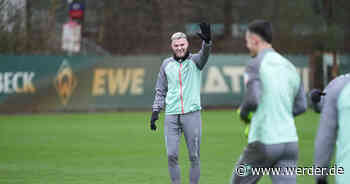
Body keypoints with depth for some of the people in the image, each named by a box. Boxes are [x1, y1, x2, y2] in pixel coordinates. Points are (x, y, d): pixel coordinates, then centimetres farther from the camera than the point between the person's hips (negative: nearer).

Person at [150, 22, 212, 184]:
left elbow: (204, 55, -21)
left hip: (192, 114, -2)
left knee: (194, 156, 0)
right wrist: (155, 111, 8)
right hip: (171, 116, 2)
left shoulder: (194, 61, 2)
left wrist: (207, 41, -43)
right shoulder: (167, 64, 11)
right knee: (171, 155, -4)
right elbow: (161, 90, 17)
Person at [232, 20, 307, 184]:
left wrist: (243, 112, 2)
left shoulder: (255, 65, -8)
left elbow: (252, 100, -21)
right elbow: (301, 106, 18)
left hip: (263, 143, -5)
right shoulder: (289, 67, 14)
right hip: (289, 142, 6)